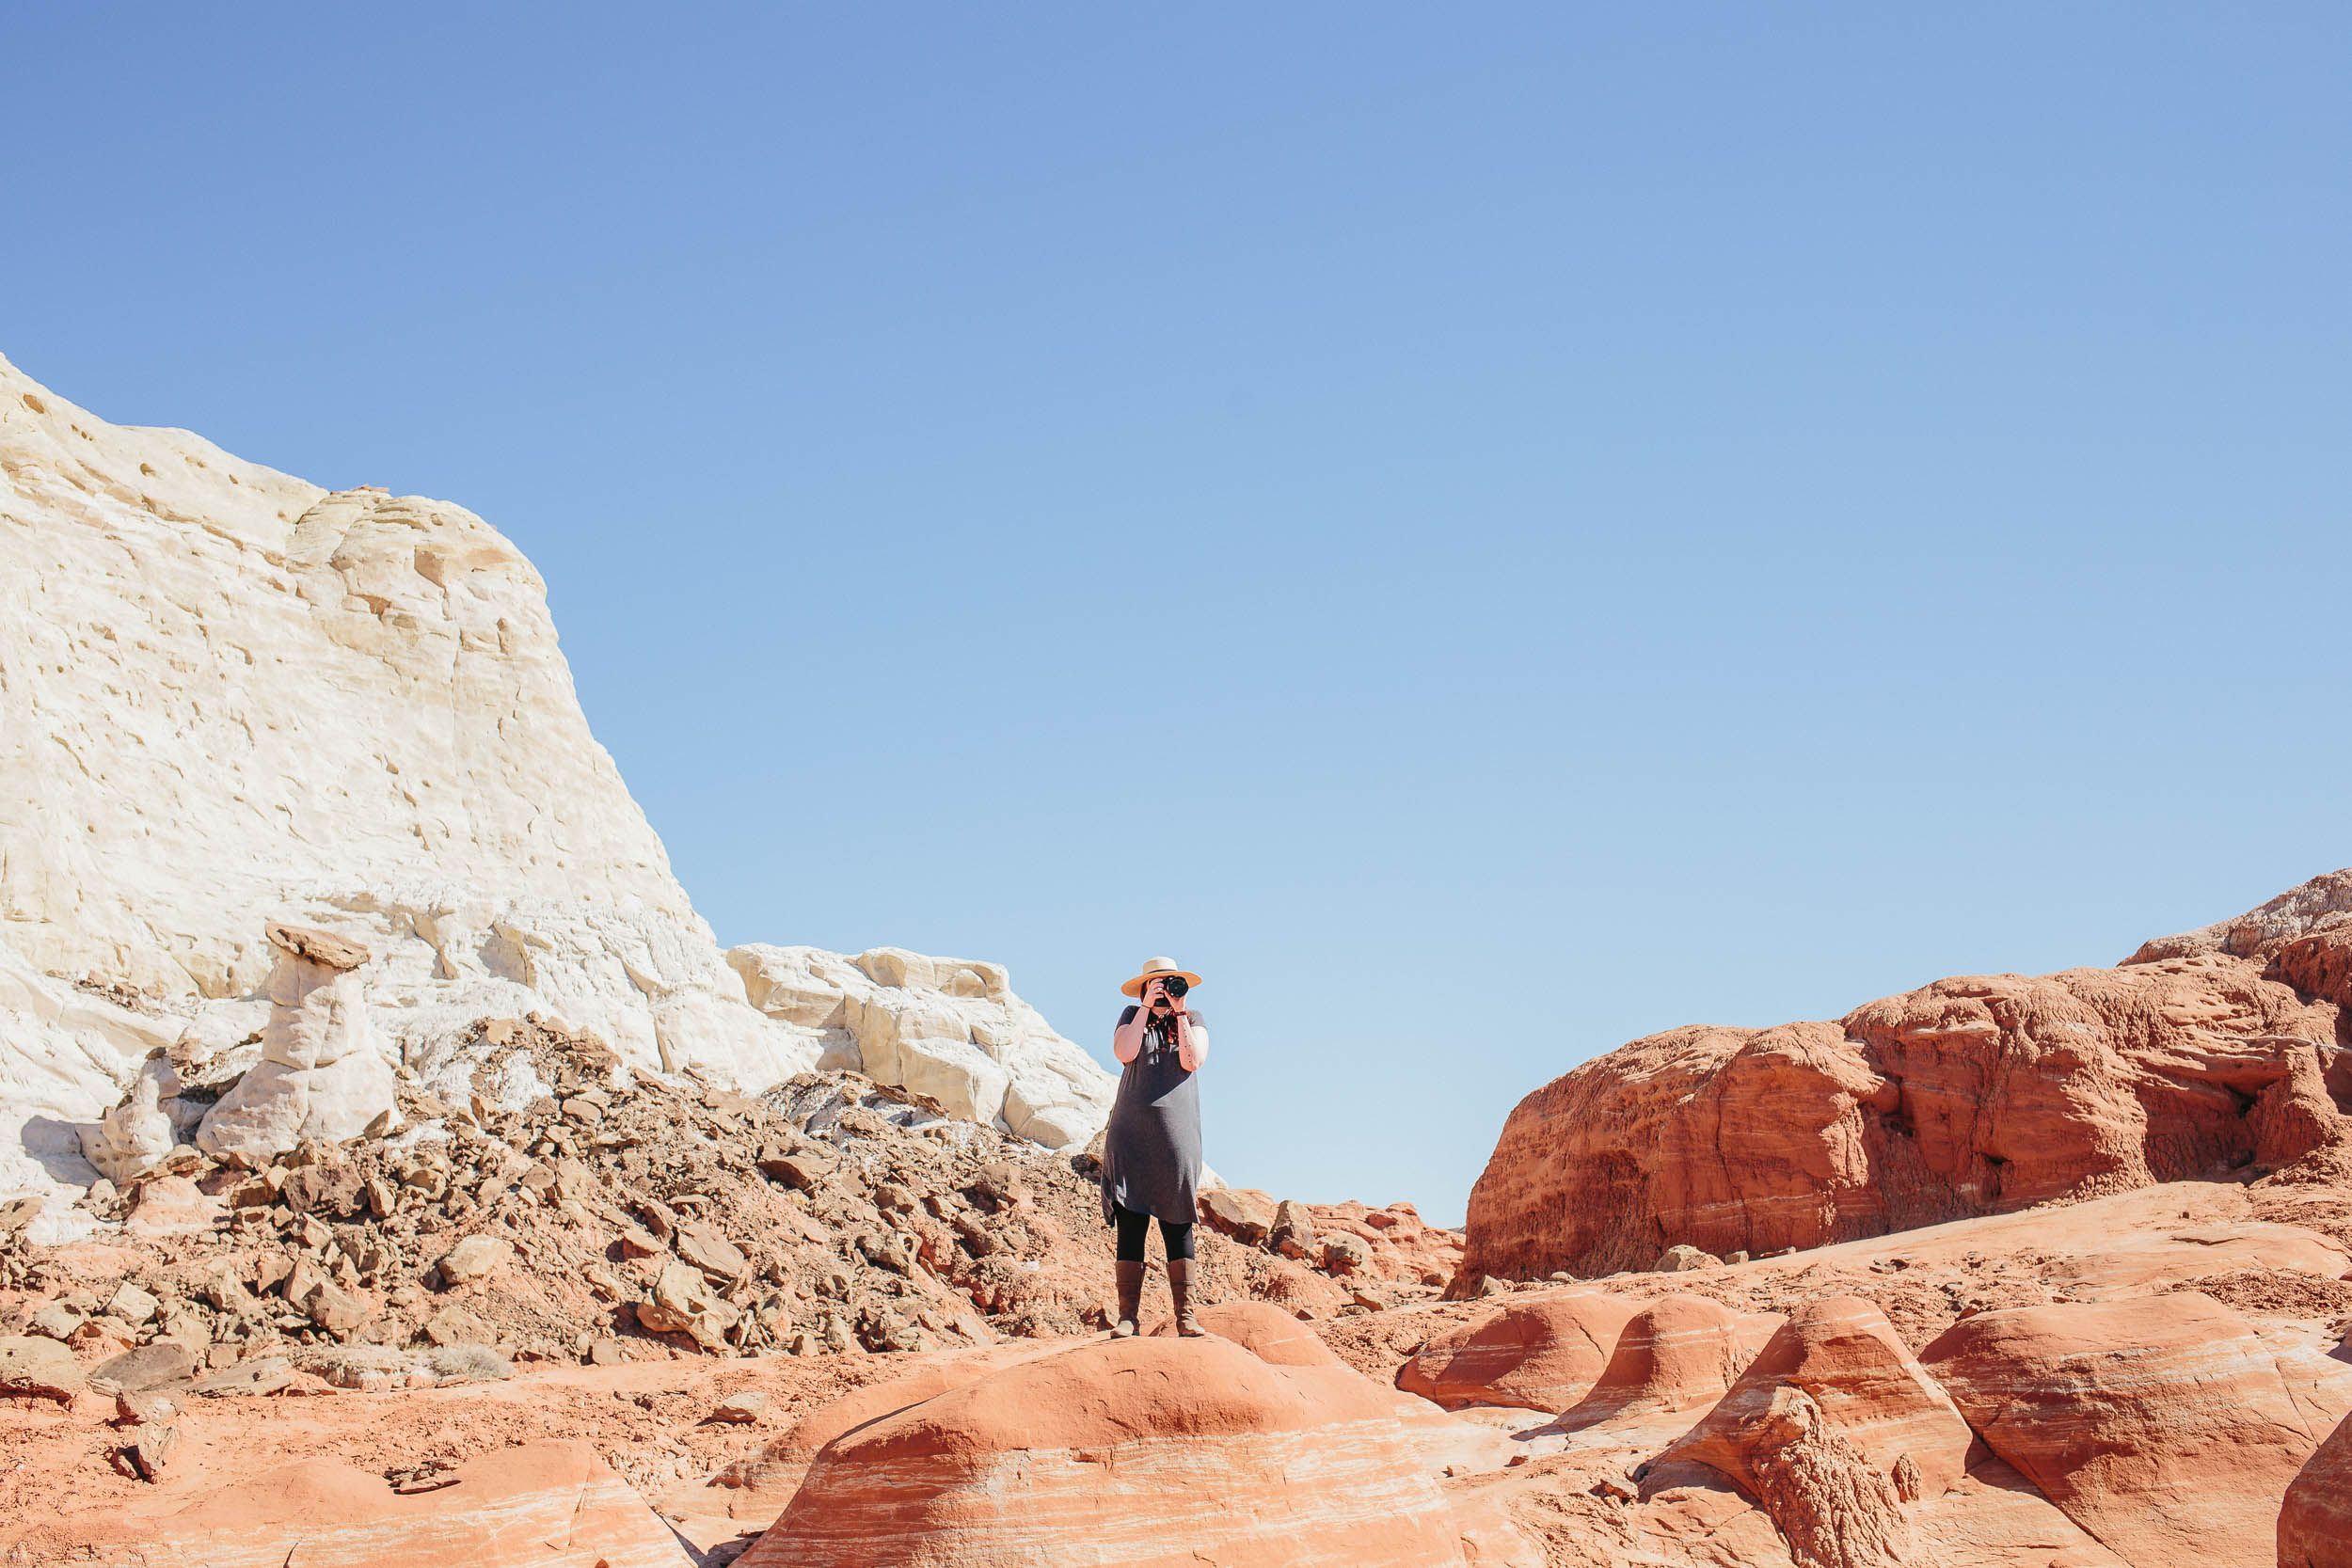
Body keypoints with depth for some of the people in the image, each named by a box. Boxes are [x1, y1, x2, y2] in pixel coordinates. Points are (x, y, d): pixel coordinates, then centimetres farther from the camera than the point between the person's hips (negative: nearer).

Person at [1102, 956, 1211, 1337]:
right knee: (1131, 1224, -3)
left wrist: (1180, 1012, -6)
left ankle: (1185, 1314, 1)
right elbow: (1124, 1053, -9)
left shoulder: (1193, 1019, 11)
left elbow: (1193, 1060, -6)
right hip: (1131, 1134, 0)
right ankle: (1127, 1316, -2)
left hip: (1176, 1134, 0)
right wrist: (1147, 1006, -8)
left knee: (1178, 1226, -1)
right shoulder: (1132, 1016, 10)